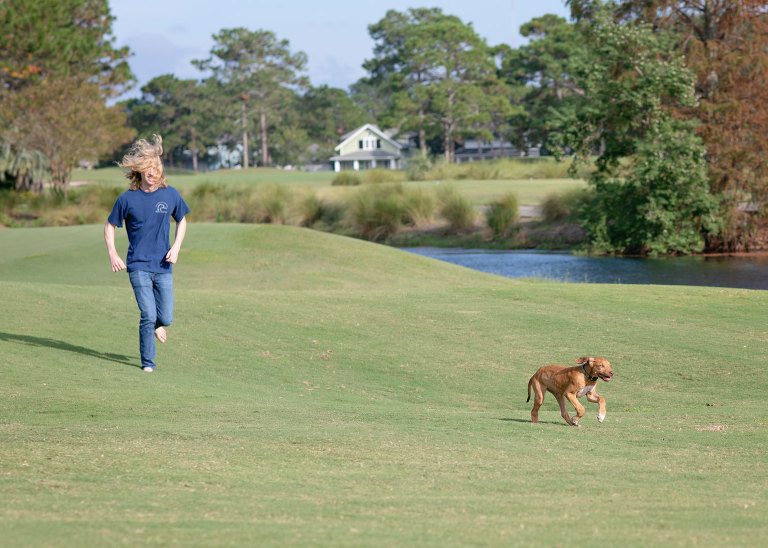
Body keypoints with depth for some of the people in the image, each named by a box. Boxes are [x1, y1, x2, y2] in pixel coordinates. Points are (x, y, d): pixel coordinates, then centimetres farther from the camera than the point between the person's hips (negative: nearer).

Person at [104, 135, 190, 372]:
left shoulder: (170, 195, 0)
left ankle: (157, 323, 38)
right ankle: (148, 362, 6)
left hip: (163, 266, 2)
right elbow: (110, 225, 8)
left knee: (166, 318, 0)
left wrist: (176, 247, 0)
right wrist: (113, 254, -5)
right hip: (138, 265, -2)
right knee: (148, 316, -12)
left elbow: (182, 220, 16)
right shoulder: (127, 199, -4)